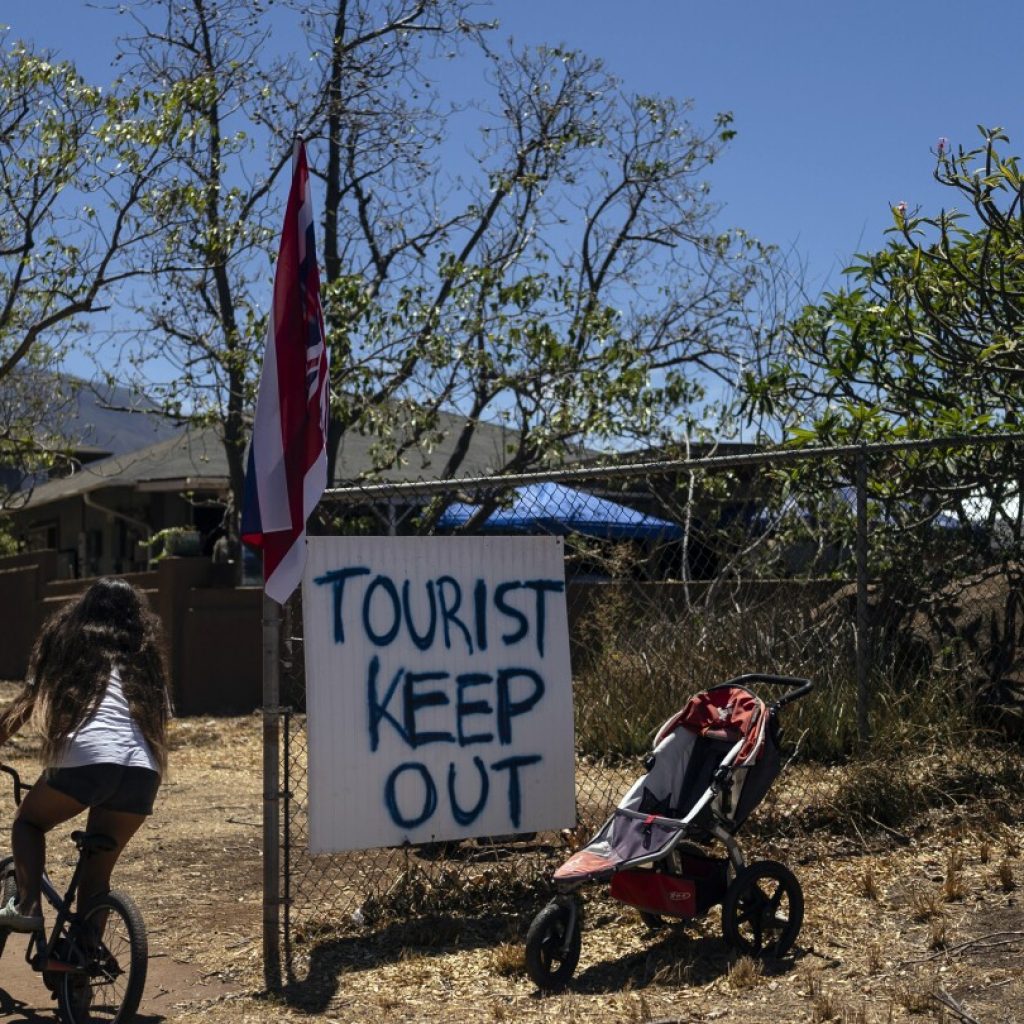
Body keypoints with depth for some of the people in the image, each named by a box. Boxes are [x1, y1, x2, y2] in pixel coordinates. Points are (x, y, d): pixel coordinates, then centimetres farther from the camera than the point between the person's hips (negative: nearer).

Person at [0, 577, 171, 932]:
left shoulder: (68, 641, 20)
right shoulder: (145, 655, 28)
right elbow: (161, 718, 24)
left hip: (86, 758, -3)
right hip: (144, 769, 3)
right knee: (97, 869, 16)